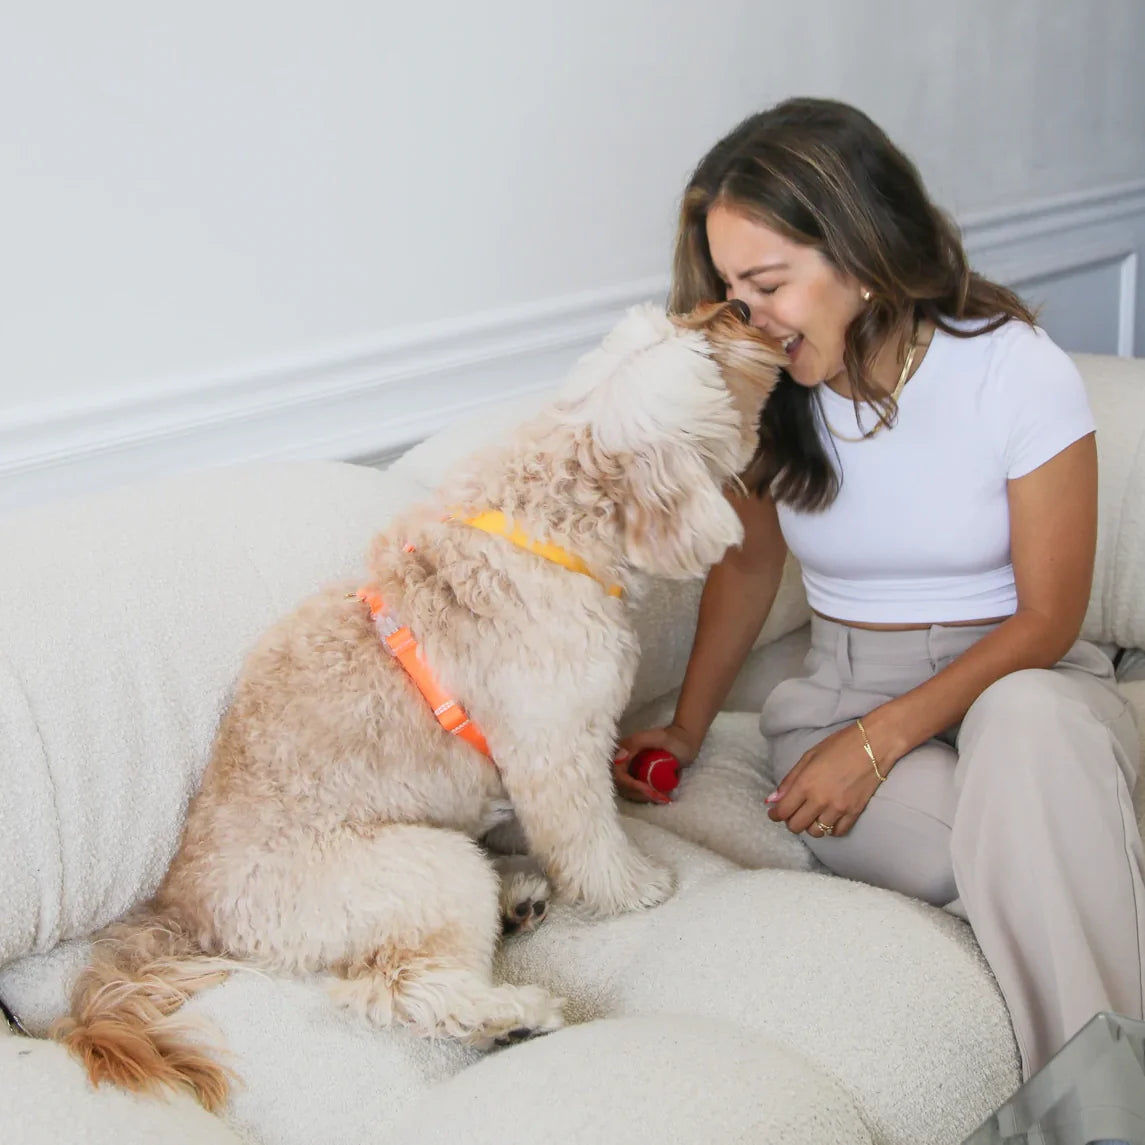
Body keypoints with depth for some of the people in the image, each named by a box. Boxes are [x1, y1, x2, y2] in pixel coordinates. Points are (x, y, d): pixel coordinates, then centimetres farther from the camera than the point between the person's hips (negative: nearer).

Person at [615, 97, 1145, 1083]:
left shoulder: (1020, 373, -13)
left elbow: (1048, 617, -9)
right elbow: (748, 561, 14)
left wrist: (876, 742, -19)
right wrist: (687, 729, 4)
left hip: (1022, 680, -1)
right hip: (843, 694, 1)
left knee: (1026, 721, -40)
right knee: (1038, 865, -33)